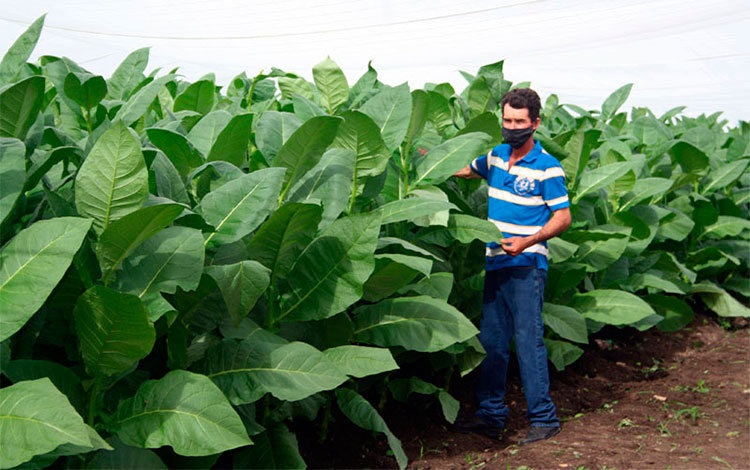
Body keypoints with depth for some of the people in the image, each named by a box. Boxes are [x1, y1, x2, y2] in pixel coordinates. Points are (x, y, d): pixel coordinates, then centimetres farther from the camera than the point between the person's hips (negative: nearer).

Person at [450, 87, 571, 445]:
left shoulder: (547, 167, -8)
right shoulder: (496, 156, 11)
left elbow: (563, 217, -9)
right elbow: (464, 170, 32)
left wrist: (527, 242, -21)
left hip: (527, 265, -7)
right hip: (496, 263, 7)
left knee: (528, 339, -8)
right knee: (491, 341, 9)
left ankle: (544, 418, -1)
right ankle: (491, 415, 17)